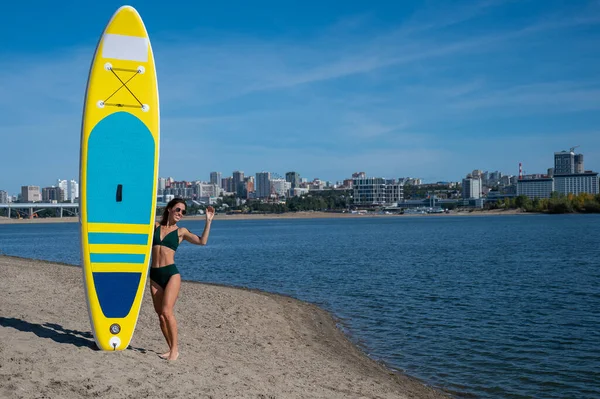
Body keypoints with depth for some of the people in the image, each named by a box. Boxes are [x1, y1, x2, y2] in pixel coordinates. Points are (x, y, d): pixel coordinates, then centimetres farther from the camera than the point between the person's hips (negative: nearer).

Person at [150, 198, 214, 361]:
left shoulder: (180, 231, 6)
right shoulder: (155, 226, 12)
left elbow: (202, 241, -5)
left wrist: (208, 221, -7)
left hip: (171, 273, -3)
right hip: (154, 275, 3)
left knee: (166, 312, -14)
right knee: (160, 315, 4)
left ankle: (175, 349, -3)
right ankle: (171, 348, 16)